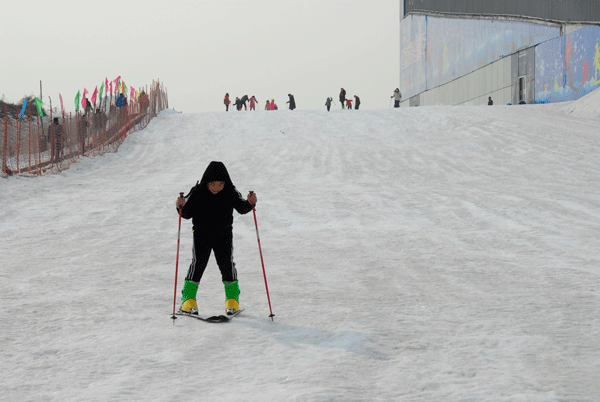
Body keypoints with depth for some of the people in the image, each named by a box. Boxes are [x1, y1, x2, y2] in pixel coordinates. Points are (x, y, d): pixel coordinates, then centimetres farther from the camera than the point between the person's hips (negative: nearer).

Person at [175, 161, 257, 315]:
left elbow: (242, 208, -8)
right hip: (201, 234, -1)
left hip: (223, 235, 1)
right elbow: (187, 213, -6)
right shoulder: (197, 193, -11)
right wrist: (181, 206, -27)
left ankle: (232, 298, 15)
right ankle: (188, 298, 6)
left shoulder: (230, 193, -8)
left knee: (226, 263, -3)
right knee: (198, 263, -7)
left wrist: (250, 203, -29)